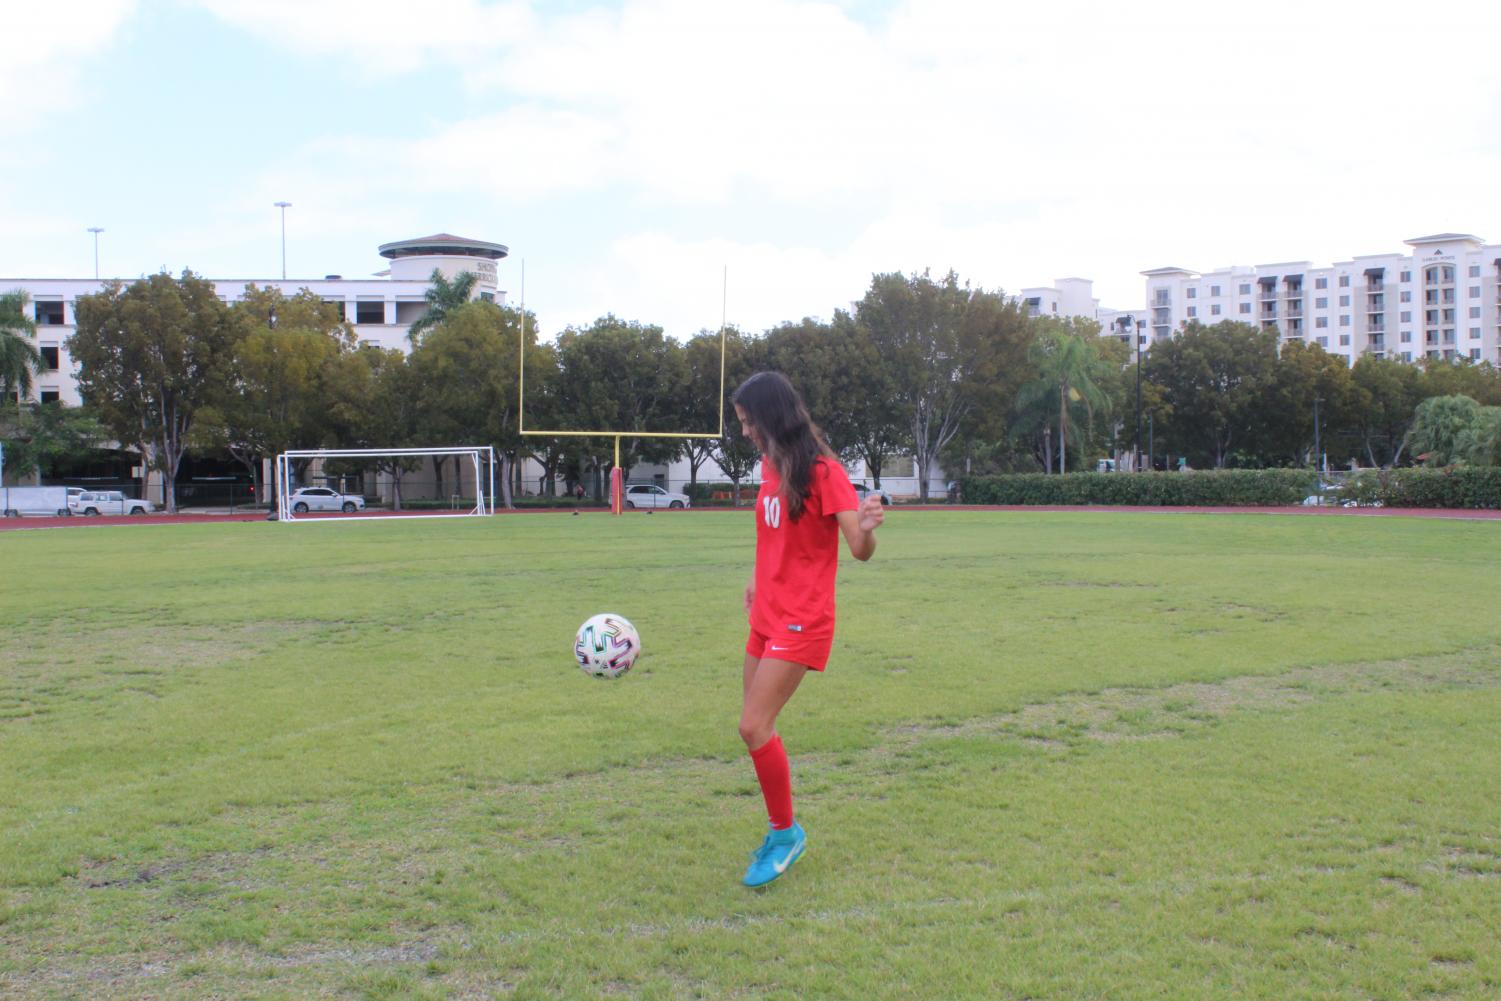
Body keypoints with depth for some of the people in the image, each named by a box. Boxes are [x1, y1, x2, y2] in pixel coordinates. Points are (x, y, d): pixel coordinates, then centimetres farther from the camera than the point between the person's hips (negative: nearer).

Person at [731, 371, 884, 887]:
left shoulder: (822, 471, -15)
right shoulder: (771, 466, 9)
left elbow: (860, 550, -21)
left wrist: (865, 527, -42)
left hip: (802, 620, -8)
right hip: (767, 614, 8)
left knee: (754, 727, -13)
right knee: (756, 728, 10)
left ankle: (786, 833, 6)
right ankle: (781, 832, 25)